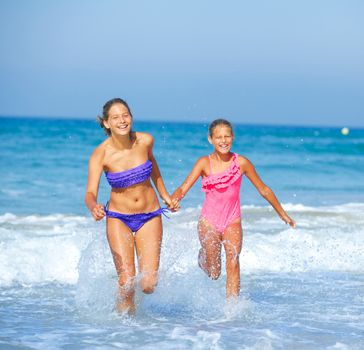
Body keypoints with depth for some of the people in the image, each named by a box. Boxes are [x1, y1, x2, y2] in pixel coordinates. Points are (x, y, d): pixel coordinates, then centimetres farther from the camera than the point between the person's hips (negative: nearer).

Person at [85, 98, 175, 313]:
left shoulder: (145, 141, -11)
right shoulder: (101, 154, -18)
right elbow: (90, 192, -23)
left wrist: (164, 194, 20)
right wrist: (94, 207, -46)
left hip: (150, 217, 2)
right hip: (119, 219, -2)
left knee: (149, 285, -6)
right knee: (127, 285, -10)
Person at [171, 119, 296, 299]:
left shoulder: (241, 163, -4)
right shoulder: (205, 163, -8)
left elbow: (264, 190, 6)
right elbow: (184, 188, -16)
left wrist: (283, 215, 13)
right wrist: (174, 198, -41)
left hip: (232, 221, 1)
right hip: (209, 221, -1)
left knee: (233, 262, -19)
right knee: (214, 273, 1)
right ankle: (203, 257, 36)